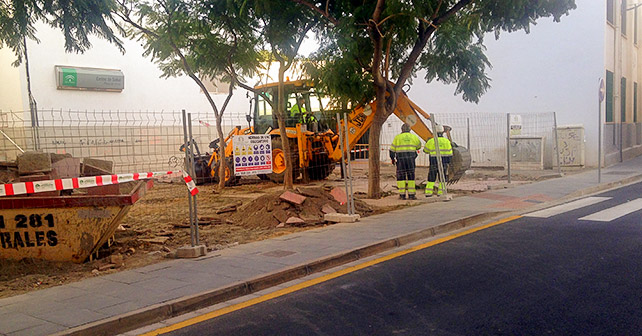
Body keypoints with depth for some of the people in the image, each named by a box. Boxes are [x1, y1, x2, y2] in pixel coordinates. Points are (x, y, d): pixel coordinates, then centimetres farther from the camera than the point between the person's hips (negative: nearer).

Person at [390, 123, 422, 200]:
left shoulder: (397, 137, 2)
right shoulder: (414, 137, 7)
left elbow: (392, 149, 3)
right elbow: (419, 146, 24)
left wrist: (392, 158, 16)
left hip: (400, 159, -1)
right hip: (410, 159, 1)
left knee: (401, 176, 5)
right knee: (411, 176, 6)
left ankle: (402, 194, 1)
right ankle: (411, 194, 3)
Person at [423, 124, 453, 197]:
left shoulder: (431, 141, -4)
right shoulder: (447, 141, -1)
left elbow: (425, 150, 12)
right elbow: (449, 154, -1)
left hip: (433, 163, 0)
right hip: (443, 163, 1)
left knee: (431, 179, 7)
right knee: (442, 179, 9)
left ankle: (428, 193, 1)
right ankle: (440, 194, 4)